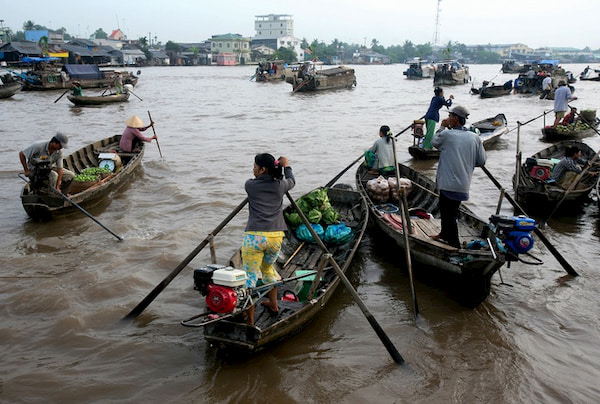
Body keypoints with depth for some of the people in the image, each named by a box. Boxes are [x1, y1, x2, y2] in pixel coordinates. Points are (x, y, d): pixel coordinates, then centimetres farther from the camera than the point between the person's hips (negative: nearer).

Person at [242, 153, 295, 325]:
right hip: (276, 237, 5)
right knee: (268, 268, 28)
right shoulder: (280, 186, 7)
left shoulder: (250, 185, 0)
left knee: (250, 277, 0)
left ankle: (249, 319, 1)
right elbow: (292, 181, 30)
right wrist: (286, 166, 48)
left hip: (254, 236, -4)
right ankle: (273, 304, 41)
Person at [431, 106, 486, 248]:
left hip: (449, 183, -6)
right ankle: (445, 234, 40)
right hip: (464, 184, 6)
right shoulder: (475, 138, 1)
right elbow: (482, 160, 4)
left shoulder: (446, 134, -12)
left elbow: (434, 142, 9)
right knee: (446, 209, 23)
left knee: (449, 214, 2)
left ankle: (454, 244, 6)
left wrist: (442, 127, 17)